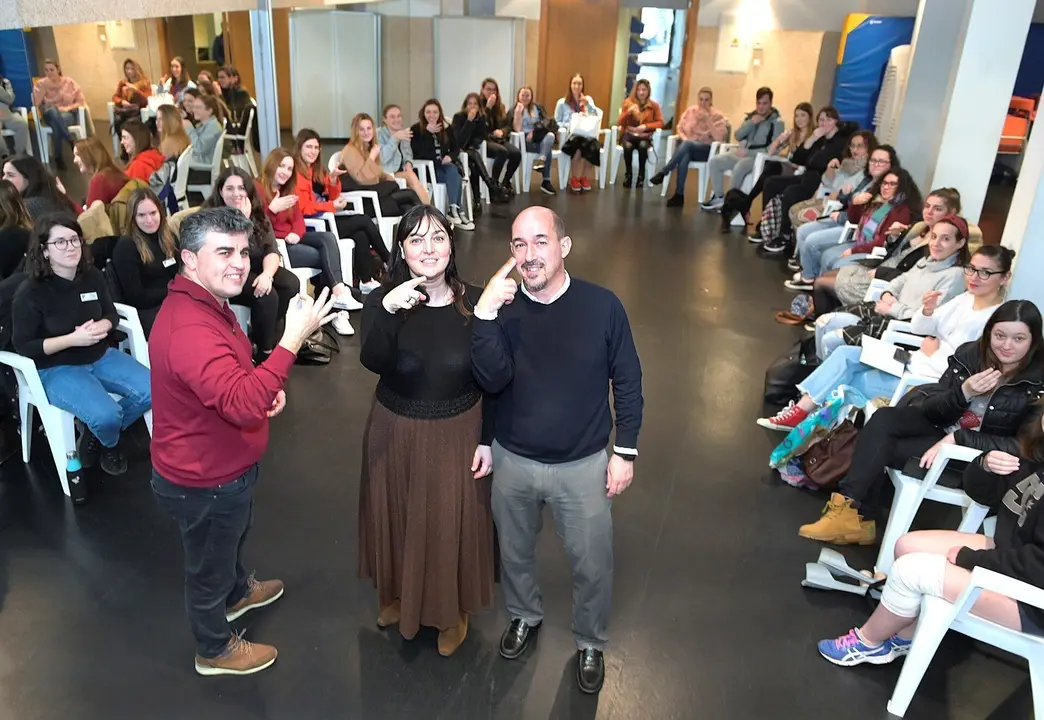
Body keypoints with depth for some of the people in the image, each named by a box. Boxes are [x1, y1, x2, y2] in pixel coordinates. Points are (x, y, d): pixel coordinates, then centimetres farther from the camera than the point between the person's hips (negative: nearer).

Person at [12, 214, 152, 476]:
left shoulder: (92, 277, -2)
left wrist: (101, 327, -14)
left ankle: (98, 432, 12)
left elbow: (111, 315, 11)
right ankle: (109, 444, 13)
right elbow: (23, 346, -13)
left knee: (152, 391, -14)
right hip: (55, 369, -5)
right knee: (107, 414, -28)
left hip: (100, 356, 6)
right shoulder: (30, 293, -17)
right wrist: (72, 339, -25)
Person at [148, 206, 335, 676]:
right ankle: (215, 650, 42)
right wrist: (294, 338, -49)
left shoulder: (206, 303, -1)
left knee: (233, 537, 34)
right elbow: (243, 405, -46)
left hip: (222, 466, 10)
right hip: (204, 482, -9)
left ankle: (238, 592, 63)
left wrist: (266, 387, -3)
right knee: (209, 565, 16)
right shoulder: (188, 330, -36)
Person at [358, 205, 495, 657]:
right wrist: (387, 311, -45)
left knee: (451, 525, 14)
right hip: (396, 434, 1)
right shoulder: (382, 301, -12)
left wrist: (487, 440, -5)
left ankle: (452, 610, 41)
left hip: (457, 435, -1)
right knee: (397, 519, 20)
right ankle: (397, 594, 50)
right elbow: (373, 363, -30)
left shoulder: (474, 303, -12)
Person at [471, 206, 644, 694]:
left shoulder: (601, 306, -14)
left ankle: (590, 643, 41)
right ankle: (524, 615, 53)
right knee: (514, 552, 23)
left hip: (583, 464, -1)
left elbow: (627, 382, -4)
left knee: (592, 565, 13)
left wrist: (625, 451, -4)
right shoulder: (502, 307, -11)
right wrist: (485, 313, -32)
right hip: (513, 461, 2)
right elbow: (492, 382, -22)